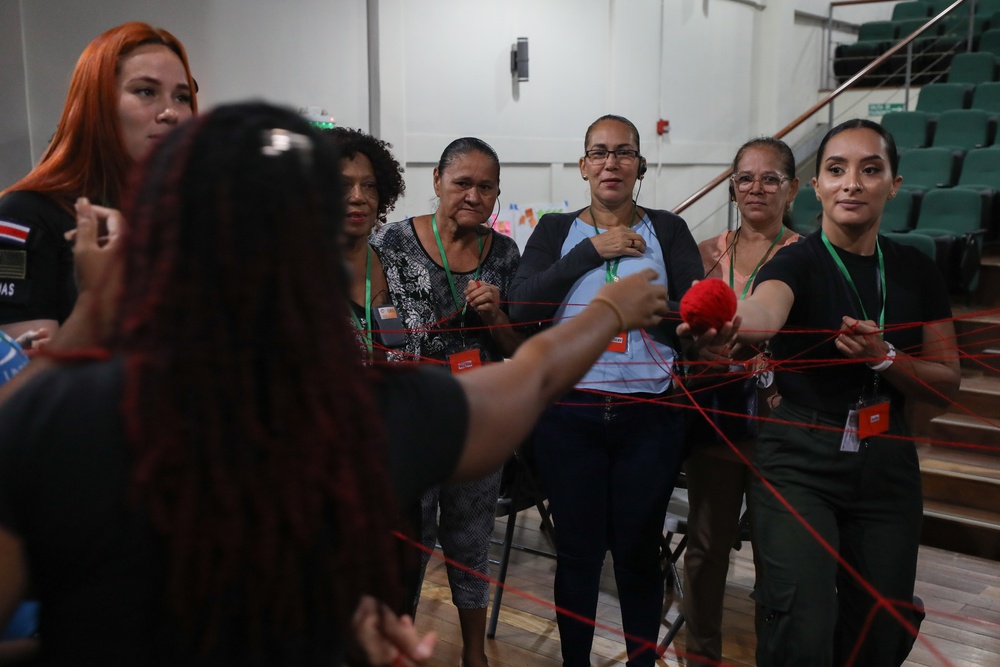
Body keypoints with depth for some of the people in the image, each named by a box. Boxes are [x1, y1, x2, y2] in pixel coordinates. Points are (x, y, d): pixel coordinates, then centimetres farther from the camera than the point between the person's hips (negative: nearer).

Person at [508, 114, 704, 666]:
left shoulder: (668, 231, 5)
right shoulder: (556, 230, 6)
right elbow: (523, 306, -10)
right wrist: (592, 251, -12)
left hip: (650, 415, 0)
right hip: (569, 412, 0)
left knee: (639, 549, 11)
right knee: (578, 549, 10)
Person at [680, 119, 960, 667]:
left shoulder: (916, 271, 4)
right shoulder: (797, 263, -10)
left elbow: (946, 384, 7)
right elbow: (763, 310, -34)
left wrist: (883, 357, -13)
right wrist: (731, 325, -59)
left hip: (887, 463, 5)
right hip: (800, 462, -4)